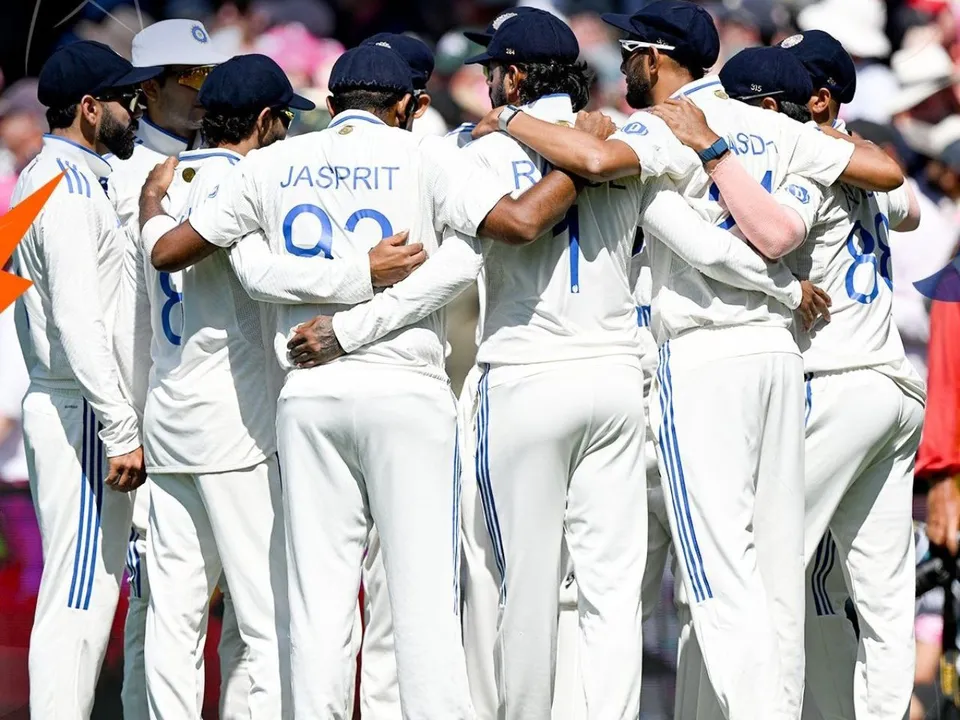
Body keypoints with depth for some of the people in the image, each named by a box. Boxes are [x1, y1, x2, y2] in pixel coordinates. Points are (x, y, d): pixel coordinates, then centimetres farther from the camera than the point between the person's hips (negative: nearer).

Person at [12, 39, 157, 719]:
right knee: (77, 600, -11)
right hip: (81, 411, -10)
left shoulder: (43, 179, 18)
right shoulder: (70, 191, -14)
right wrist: (121, 429, -24)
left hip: (59, 404, 10)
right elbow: (78, 324, -22)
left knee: (91, 594, 12)